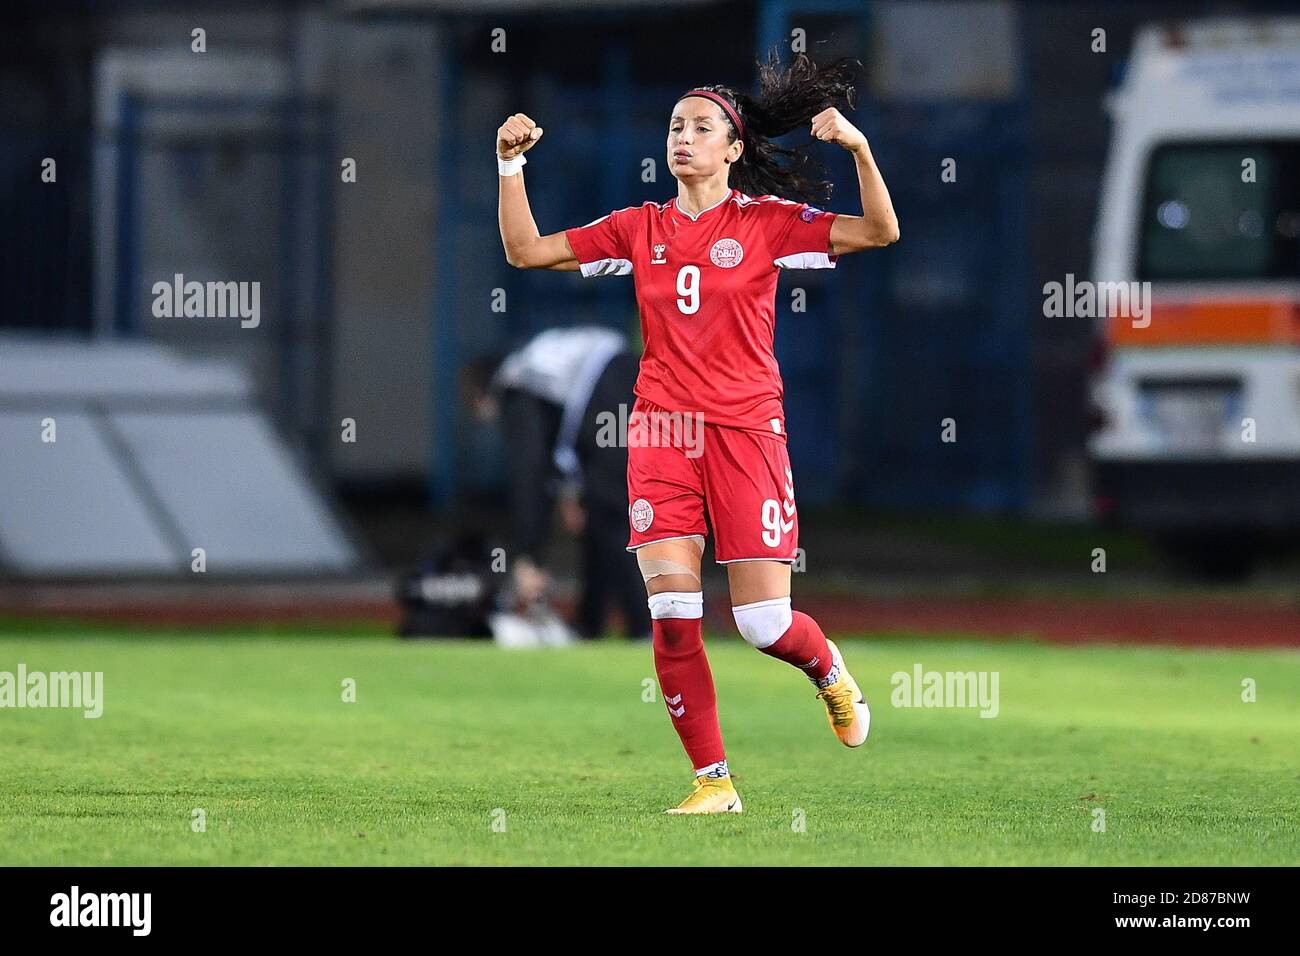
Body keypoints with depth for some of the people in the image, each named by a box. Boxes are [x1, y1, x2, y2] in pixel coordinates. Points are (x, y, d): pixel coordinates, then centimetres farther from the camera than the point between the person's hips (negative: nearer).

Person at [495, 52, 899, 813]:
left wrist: (859, 148, -18)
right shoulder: (640, 229, 10)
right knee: (672, 615, -10)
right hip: (663, 431, 3)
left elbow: (880, 233, -6)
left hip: (746, 430, -2)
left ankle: (830, 671, 31)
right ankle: (714, 781, -1)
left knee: (764, 622, -5)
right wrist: (511, 164, 2)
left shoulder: (766, 221, 2)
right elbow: (526, 251, 12)